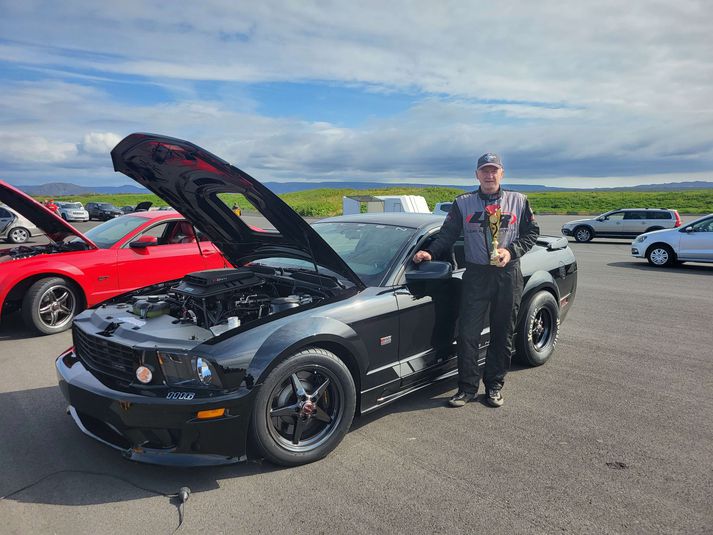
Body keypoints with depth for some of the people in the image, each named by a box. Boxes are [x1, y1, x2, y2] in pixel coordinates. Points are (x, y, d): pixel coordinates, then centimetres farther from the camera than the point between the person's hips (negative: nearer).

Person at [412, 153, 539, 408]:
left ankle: (494, 386, 23)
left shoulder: (518, 201, 7)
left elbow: (532, 232, 10)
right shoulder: (463, 203, 6)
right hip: (476, 274, -1)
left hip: (508, 275, 1)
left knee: (503, 334, 8)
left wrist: (512, 251, -8)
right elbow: (447, 234, 5)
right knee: (467, 333, -4)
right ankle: (467, 387, 9)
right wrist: (430, 252, -12)